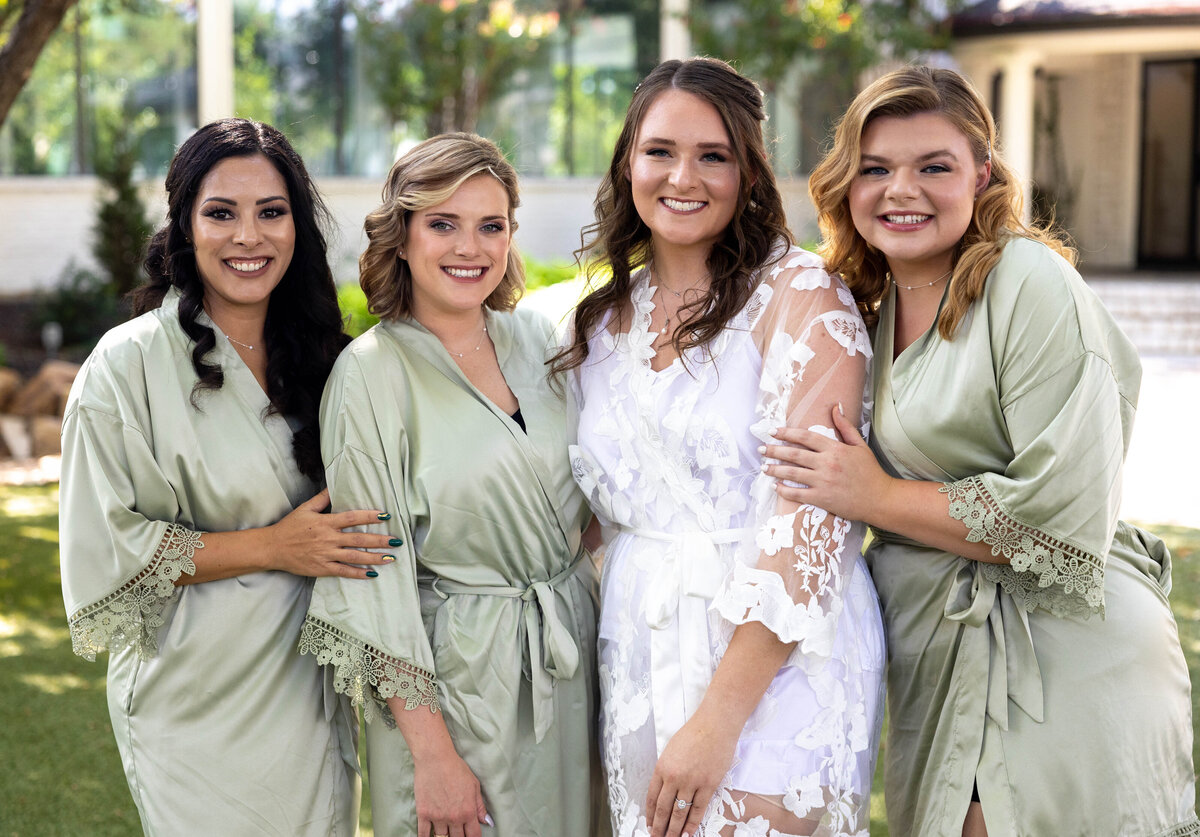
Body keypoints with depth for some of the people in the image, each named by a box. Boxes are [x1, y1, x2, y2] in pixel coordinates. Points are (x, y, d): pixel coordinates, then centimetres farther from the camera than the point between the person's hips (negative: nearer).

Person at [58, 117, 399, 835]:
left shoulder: (317, 356, 4)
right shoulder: (129, 364, -12)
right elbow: (106, 547, -15)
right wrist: (273, 546, -18)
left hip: (311, 690, 5)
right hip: (198, 709, -5)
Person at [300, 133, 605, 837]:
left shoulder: (536, 337, 3)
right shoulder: (372, 373, -12)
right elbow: (376, 575, -13)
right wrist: (431, 752, -15)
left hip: (571, 659, 5)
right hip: (452, 675, -5)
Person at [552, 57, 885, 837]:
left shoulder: (797, 292, -8)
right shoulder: (605, 320, 11)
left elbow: (809, 516, -16)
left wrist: (719, 717, -20)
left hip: (771, 668, -5)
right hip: (641, 659, 6)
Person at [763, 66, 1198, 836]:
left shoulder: (1029, 282, -13)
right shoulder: (867, 305, 9)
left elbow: (1068, 516, -19)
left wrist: (876, 497, -15)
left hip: (1062, 670, -6)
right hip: (934, 666, 6)